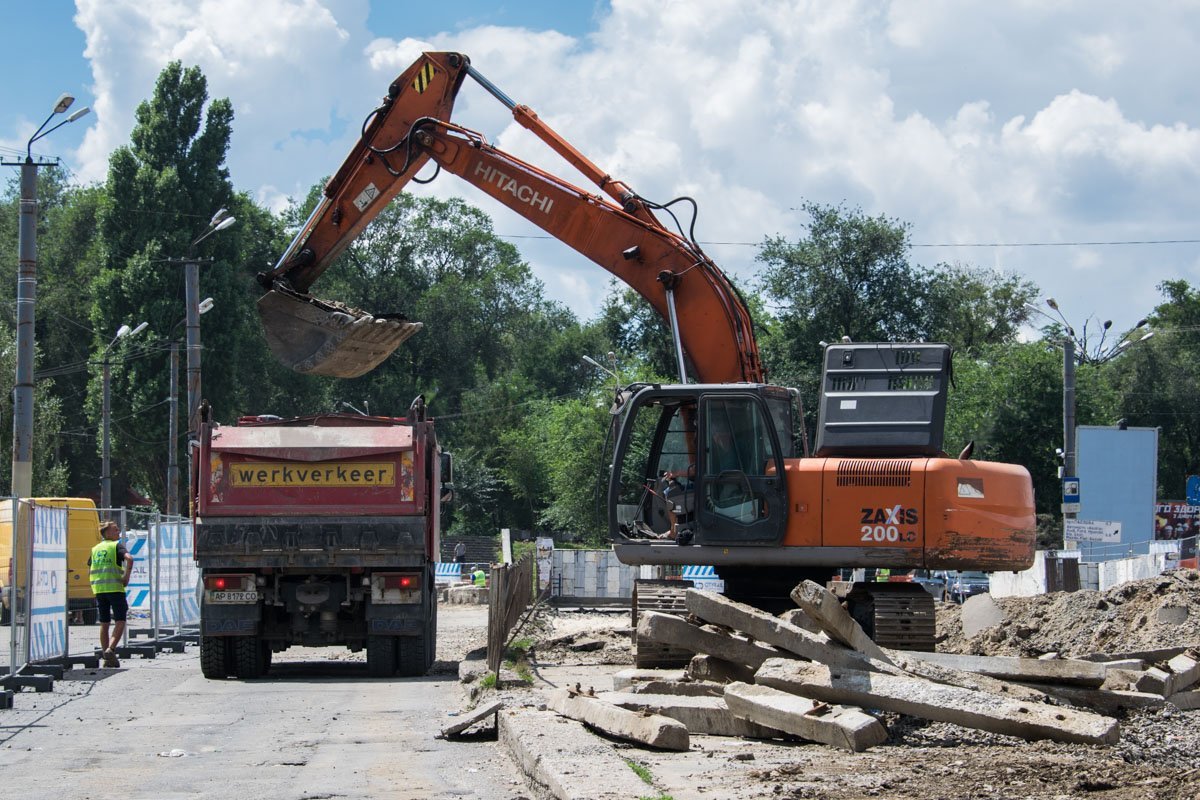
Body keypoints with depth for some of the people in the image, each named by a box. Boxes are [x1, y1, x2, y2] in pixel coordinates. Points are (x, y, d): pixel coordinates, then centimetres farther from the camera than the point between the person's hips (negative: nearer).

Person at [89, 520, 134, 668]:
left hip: (99, 589, 6)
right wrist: (126, 576, -12)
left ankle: (107, 658, 12)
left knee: (104, 623, 10)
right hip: (115, 588, -6)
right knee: (120, 621, -1)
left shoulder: (95, 549, 16)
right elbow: (129, 559, -20)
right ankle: (110, 649, -19)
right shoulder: (117, 546, -2)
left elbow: (90, 571, 19)